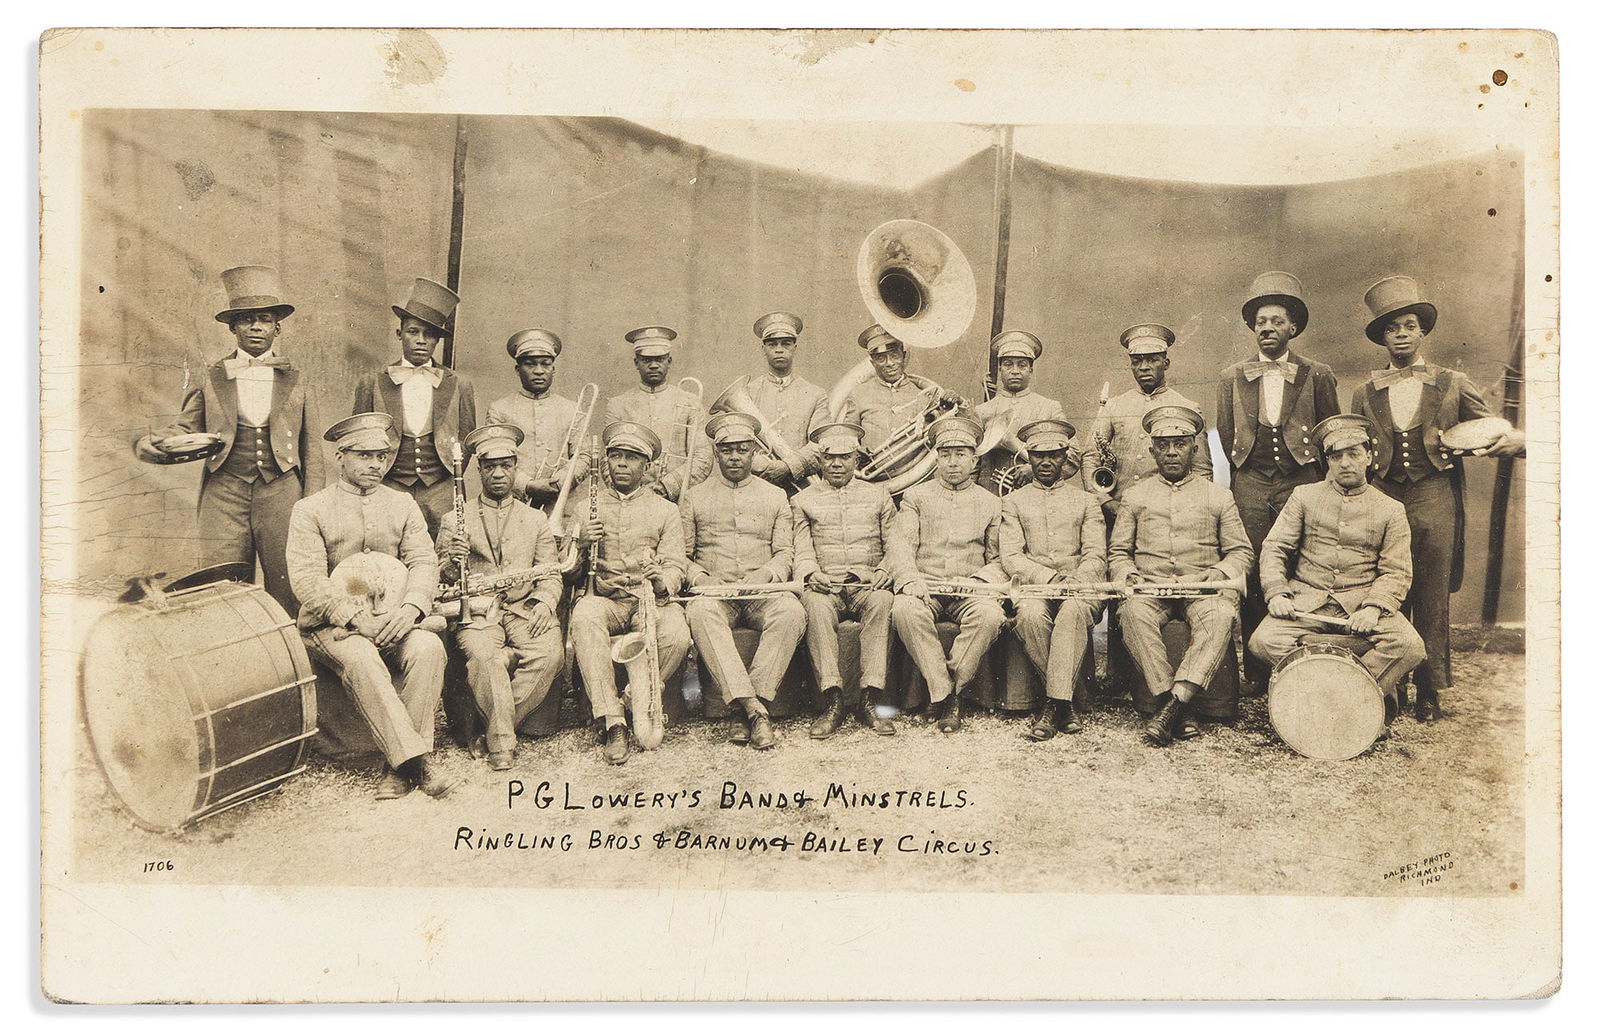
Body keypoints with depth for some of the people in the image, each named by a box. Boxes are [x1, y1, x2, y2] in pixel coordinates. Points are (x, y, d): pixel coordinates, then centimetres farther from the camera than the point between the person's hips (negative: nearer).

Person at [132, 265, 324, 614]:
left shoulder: (295, 380, 13)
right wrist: (148, 443, -11)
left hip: (281, 493, 0)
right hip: (224, 494, 0)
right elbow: (185, 430, 11)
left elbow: (311, 449, 12)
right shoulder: (213, 379, 13)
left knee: (289, 593, -2)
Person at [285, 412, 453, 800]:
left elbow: (424, 561, 3)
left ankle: (397, 766, -27)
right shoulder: (310, 510, 4)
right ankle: (416, 758, -38)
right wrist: (359, 618, -21)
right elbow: (307, 579, -8)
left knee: (428, 647, -29)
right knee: (361, 658, -36)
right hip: (330, 624, -3)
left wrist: (410, 608, -19)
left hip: (393, 620, 3)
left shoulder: (403, 505, 15)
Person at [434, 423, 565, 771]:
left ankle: (495, 730, -15)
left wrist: (544, 603, -9)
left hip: (524, 609, 2)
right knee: (481, 654, -35)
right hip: (477, 612, -2)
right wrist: (451, 563, -15)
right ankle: (502, 742, -25)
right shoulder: (455, 520, 13)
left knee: (549, 652, -29)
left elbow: (551, 574, 13)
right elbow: (442, 582, 9)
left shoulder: (536, 520, 19)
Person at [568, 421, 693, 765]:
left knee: (677, 634, -33)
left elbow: (675, 565, 6)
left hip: (651, 599, 0)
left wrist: (662, 582, -18)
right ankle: (612, 724, -36)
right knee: (584, 615, -36)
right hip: (603, 599, 0)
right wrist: (580, 543, -11)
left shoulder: (664, 510, 16)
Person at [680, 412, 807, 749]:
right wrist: (700, 578, -9)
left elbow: (785, 553, 11)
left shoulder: (776, 496, 19)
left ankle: (741, 710, -34)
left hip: (762, 592, 1)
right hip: (714, 591, -1)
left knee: (791, 612, -34)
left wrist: (766, 574, -11)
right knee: (700, 612, -38)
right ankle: (753, 708, -44)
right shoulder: (695, 497, 17)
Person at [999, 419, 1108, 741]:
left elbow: (1095, 556, 7)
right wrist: (1050, 577, -14)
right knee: (1031, 615, -36)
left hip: (1080, 587, 0)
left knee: (1074, 610, -37)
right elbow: (1010, 557, 4)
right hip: (1031, 584, 0)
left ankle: (1053, 704, -34)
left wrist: (1074, 581, -15)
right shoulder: (1013, 502, 17)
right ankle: (1064, 703, -21)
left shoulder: (1086, 501, 19)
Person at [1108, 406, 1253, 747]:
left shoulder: (1218, 496, 16)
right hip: (1150, 585, 0)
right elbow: (1119, 551, 16)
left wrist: (1219, 573, -7)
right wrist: (1128, 575, -6)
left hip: (1202, 587, 0)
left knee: (1220, 616, -36)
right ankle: (1173, 708, -36)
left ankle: (1173, 704, -44)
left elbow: (1241, 551, 14)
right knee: (1132, 613, -36)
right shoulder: (1135, 496, 17)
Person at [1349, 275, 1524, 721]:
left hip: (1436, 503, -1)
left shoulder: (1453, 386, 6)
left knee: (1433, 601, 3)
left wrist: (1514, 442, -15)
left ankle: (1429, 692, 14)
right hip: (1383, 502, 1)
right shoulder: (1366, 395, 10)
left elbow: (1489, 434, 7)